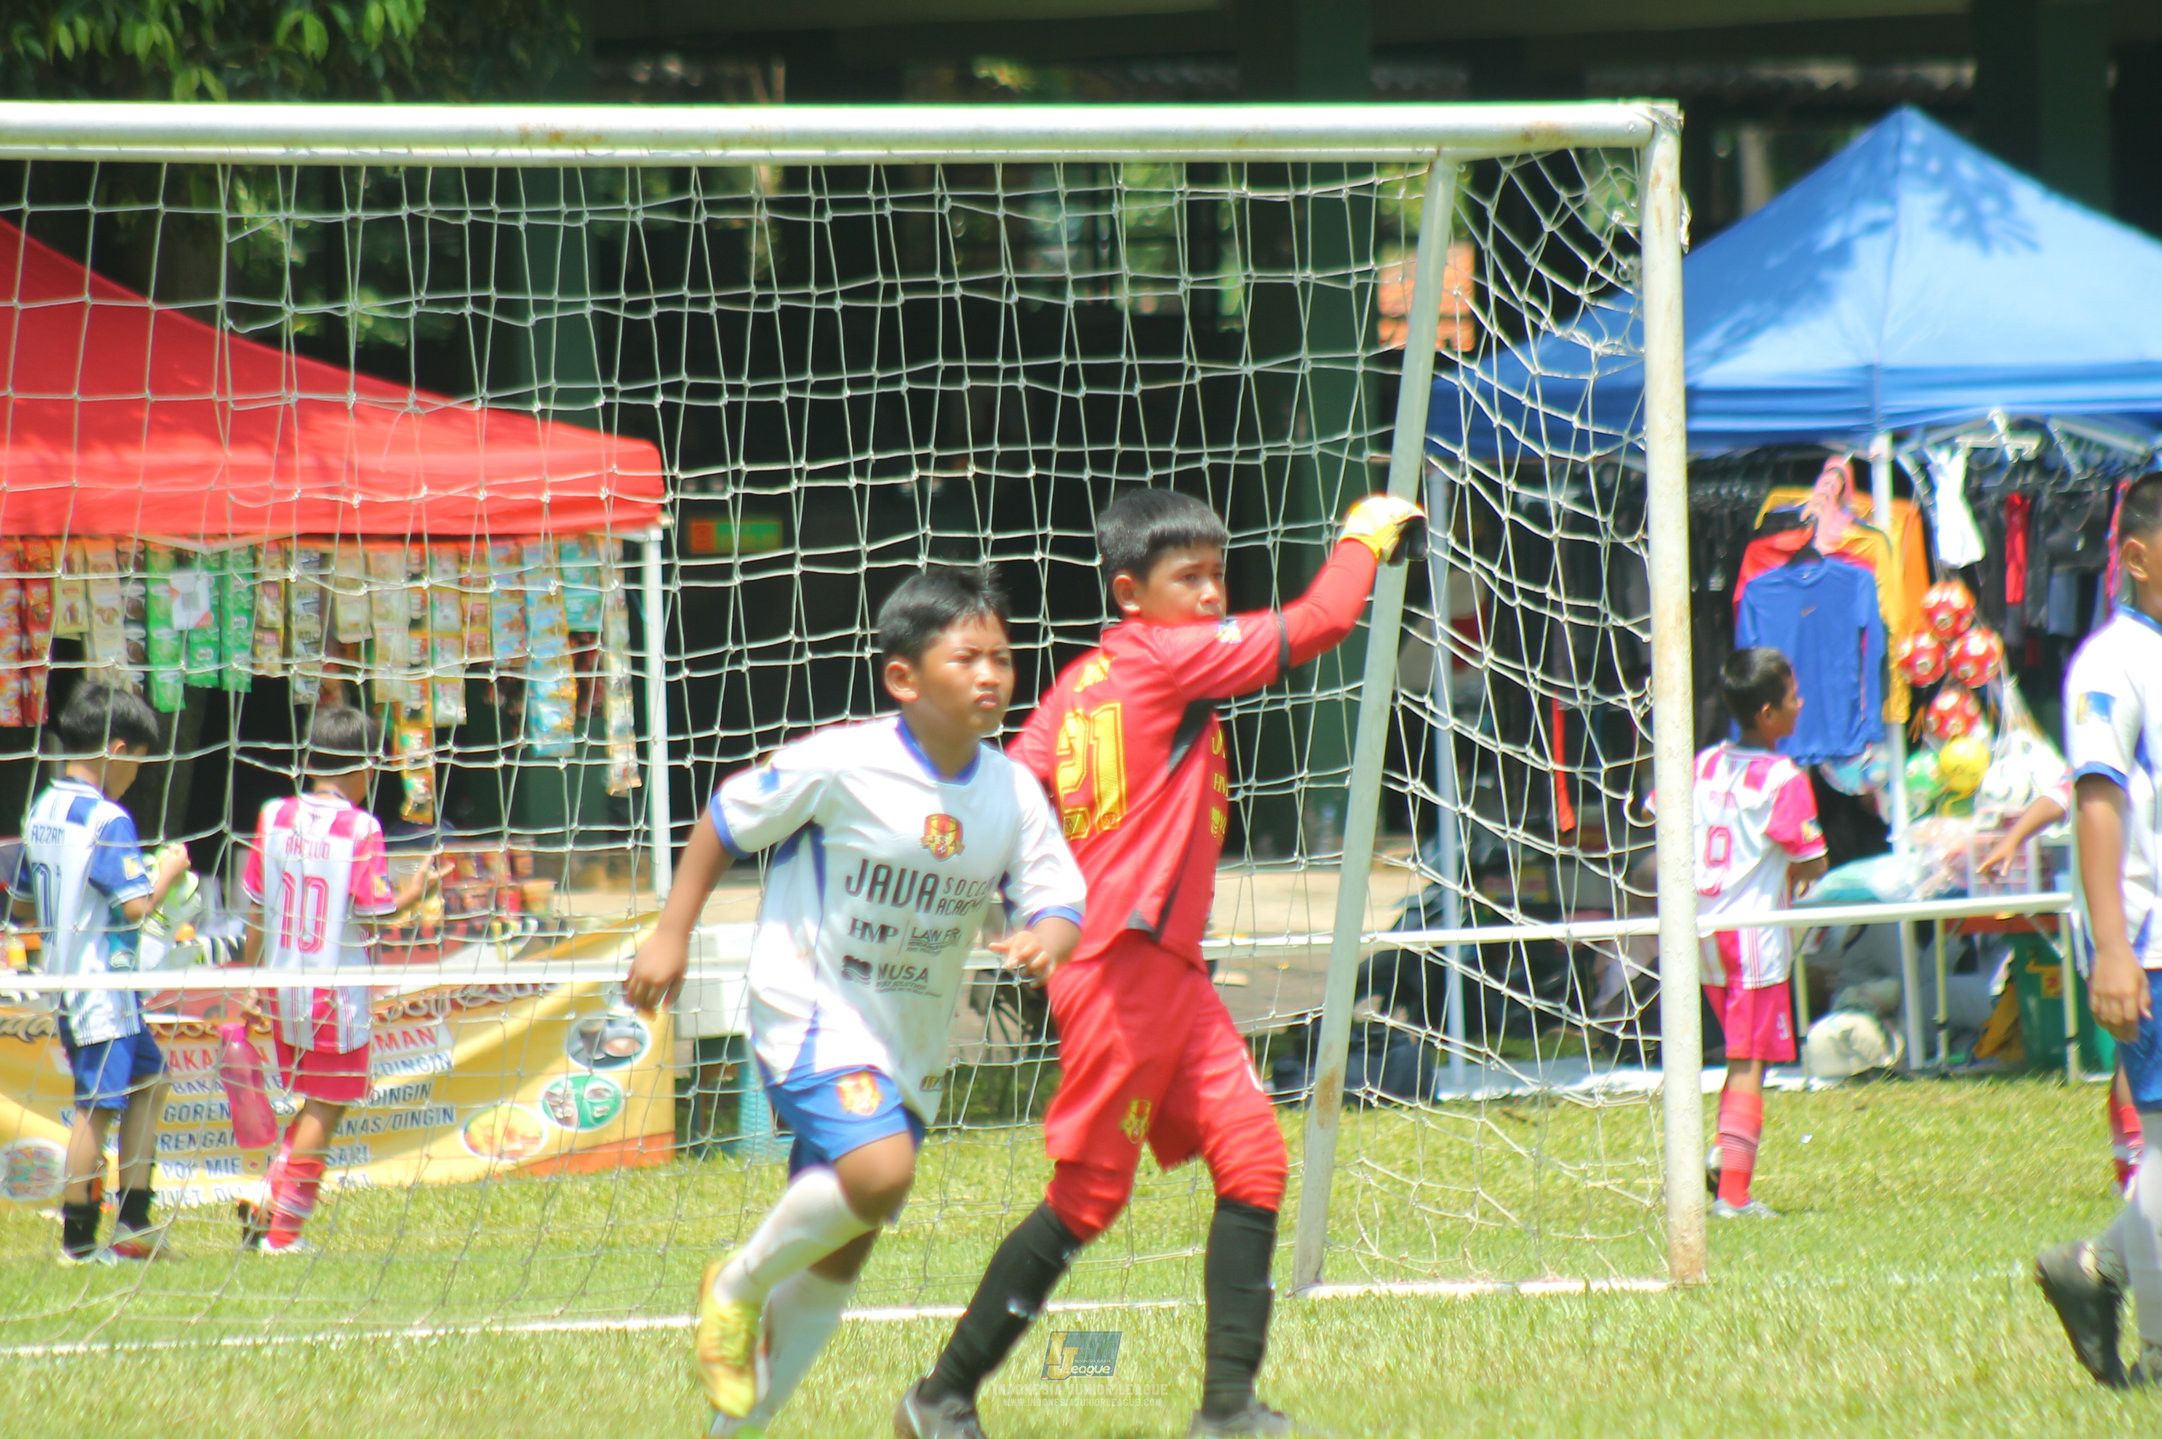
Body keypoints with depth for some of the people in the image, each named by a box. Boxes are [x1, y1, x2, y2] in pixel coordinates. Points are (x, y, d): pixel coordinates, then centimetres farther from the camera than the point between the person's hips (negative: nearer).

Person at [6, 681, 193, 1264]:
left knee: (148, 1079, 19)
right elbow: (137, 905, -23)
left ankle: (134, 1222, 19)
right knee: (98, 1106, -3)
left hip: (62, 979, 9)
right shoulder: (107, 820, -18)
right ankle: (79, 1242, 2)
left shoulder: (42, 812, 8)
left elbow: (21, 903, 16)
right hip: (102, 988, -9)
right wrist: (167, 872, -6)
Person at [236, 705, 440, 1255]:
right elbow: (376, 911, -16)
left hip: (282, 984, 6)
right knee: (325, 1110, 4)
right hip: (337, 991, -6)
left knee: (315, 1102, 21)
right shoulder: (360, 828, -14)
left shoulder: (275, 817, 0)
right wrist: (415, 892, 4)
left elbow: (255, 907, 4)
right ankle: (283, 1231, 5)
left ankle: (267, 1205, 10)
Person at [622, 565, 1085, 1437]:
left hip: (913, 1036, 6)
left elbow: (1058, 901, -4)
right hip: (810, 1008, -6)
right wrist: (671, 936, -2)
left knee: (837, 1254, 11)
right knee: (880, 1169, -30)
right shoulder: (841, 765, -17)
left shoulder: (1013, 793, -5)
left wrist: (1045, 941, -28)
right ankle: (739, 1283, -3)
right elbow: (726, 821, -3)